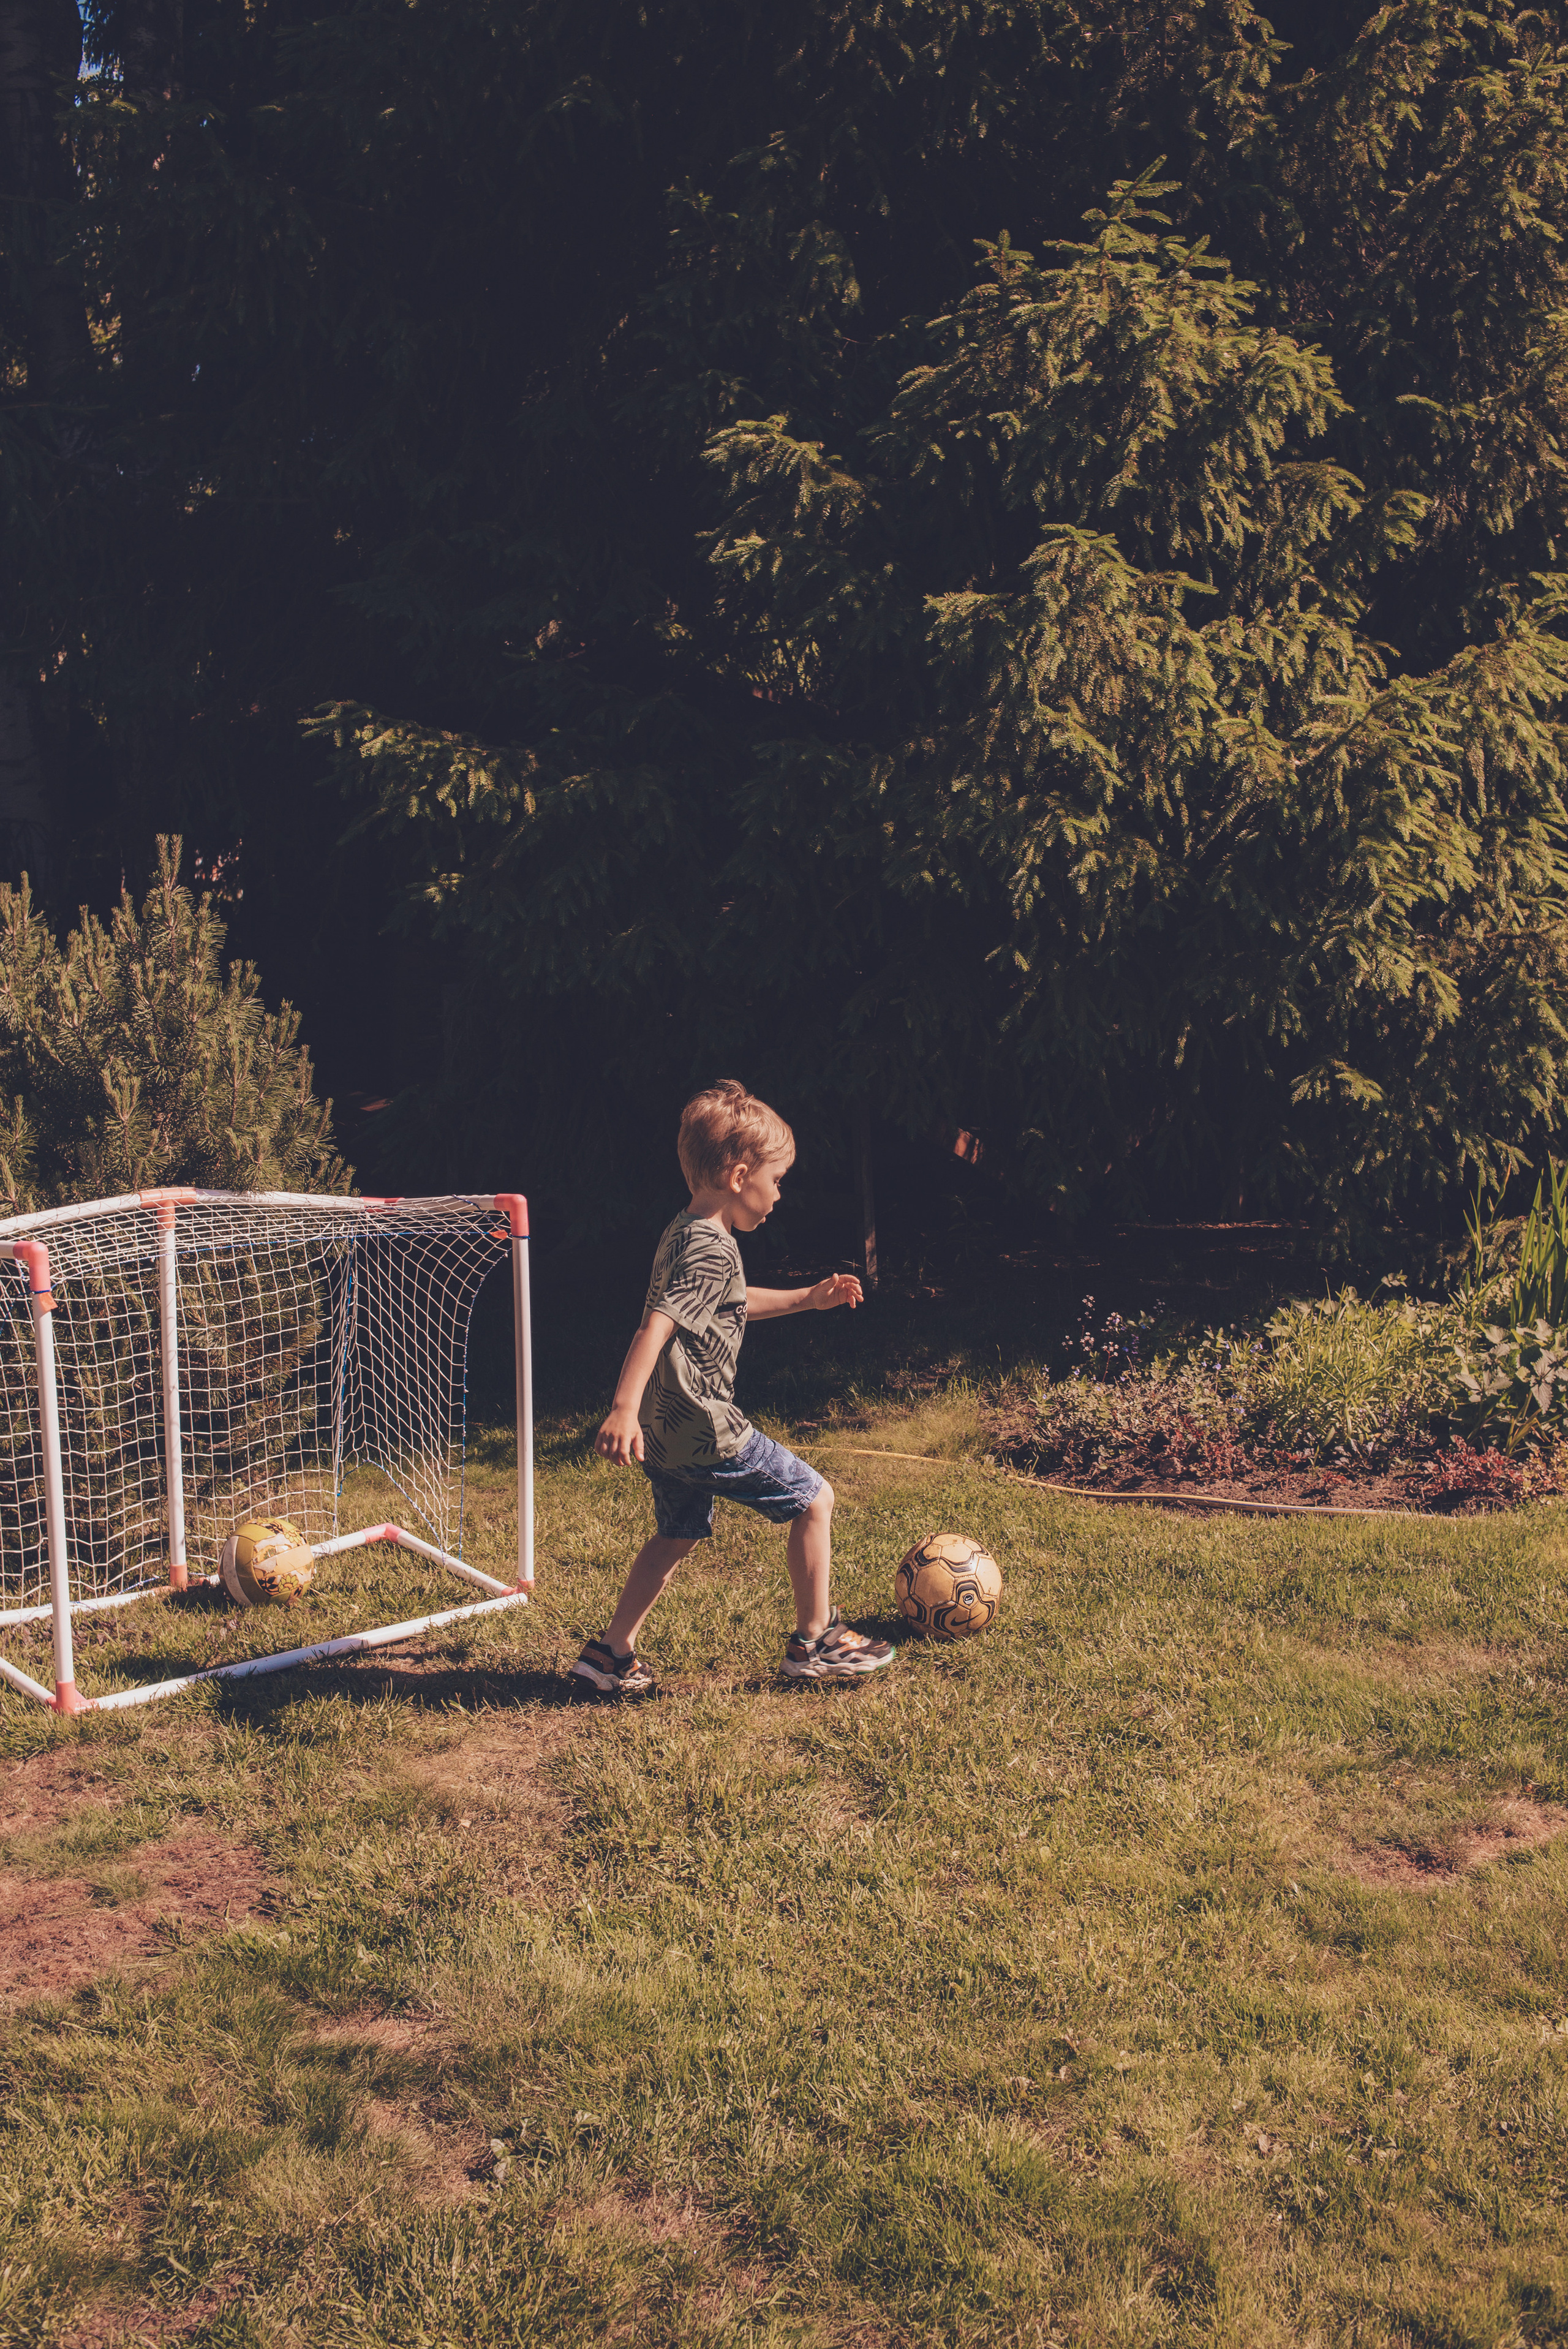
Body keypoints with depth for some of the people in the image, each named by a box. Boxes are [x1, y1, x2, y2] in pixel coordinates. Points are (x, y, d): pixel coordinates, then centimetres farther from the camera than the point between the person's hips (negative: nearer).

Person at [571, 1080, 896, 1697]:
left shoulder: (686, 1232, 13)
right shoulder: (711, 1249, -19)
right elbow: (656, 1327, -31)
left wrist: (807, 1299, 32)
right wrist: (623, 1409, -40)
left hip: (666, 1428, 10)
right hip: (705, 1428, -10)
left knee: (679, 1535, 24)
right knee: (813, 1499, 4)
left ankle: (611, 1654, 26)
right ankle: (815, 1641, 15)